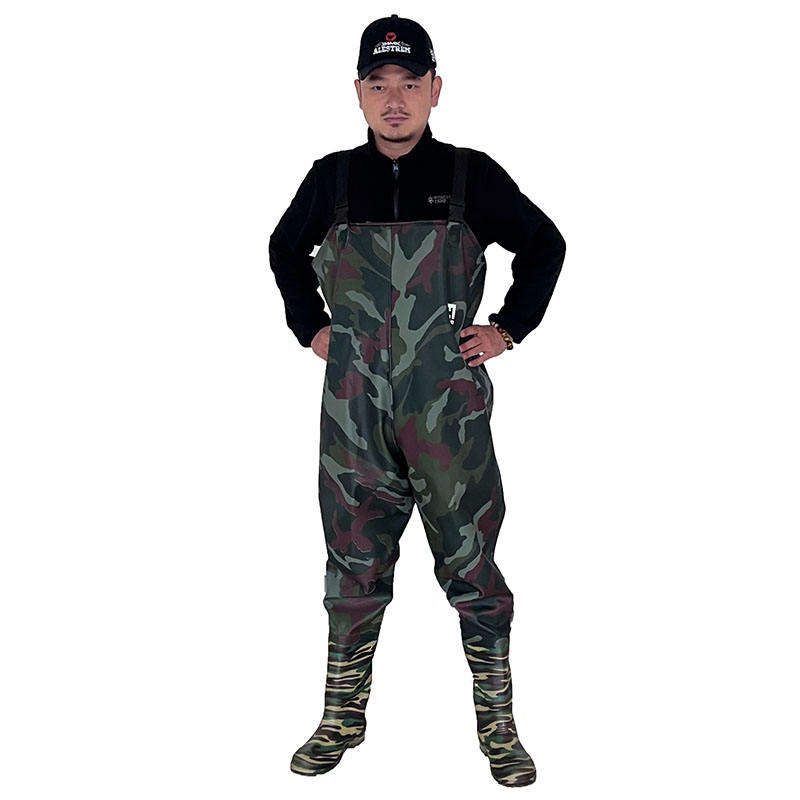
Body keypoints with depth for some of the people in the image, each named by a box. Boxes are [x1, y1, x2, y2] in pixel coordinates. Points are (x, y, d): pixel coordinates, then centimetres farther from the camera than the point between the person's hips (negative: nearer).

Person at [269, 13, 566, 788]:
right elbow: (286, 249, 24)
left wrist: (508, 330, 6)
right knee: (354, 565, 10)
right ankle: (342, 720, 25)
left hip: (448, 400, -1)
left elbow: (545, 245, 14)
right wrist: (310, 328, 14)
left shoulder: (471, 177, 1)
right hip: (354, 404, 2)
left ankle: (498, 725, 17)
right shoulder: (332, 178, 6)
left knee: (471, 562, 2)